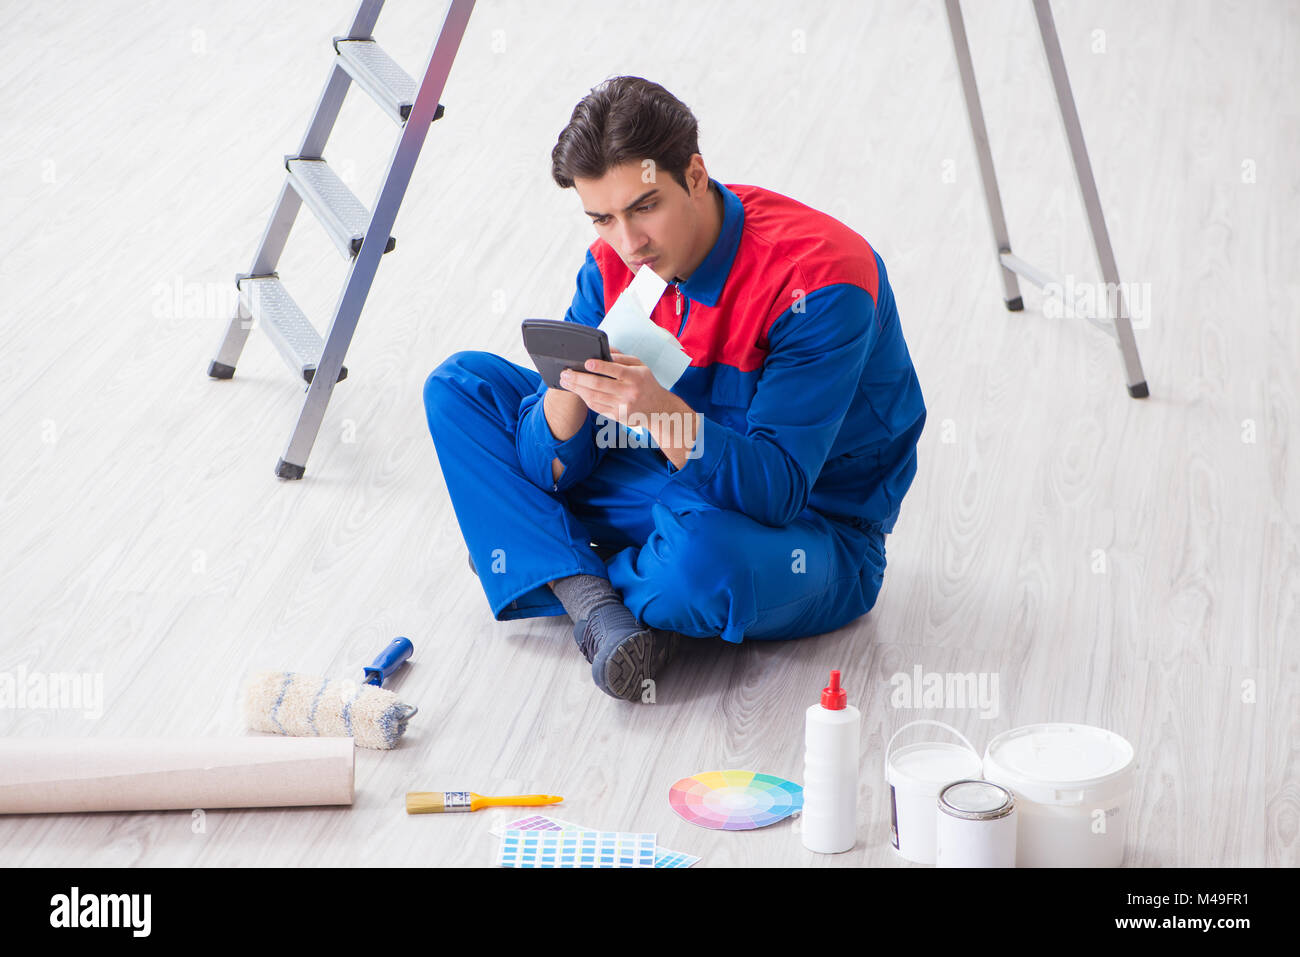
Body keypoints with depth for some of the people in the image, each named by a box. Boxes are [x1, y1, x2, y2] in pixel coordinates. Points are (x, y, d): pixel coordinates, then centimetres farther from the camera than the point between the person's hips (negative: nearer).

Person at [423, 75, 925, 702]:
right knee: (461, 386, -2)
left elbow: (777, 490, -30)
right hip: (679, 489, 6)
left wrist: (661, 413, -46)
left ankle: (547, 572, -5)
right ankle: (596, 605, -19)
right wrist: (567, 389, -30)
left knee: (700, 557, -43)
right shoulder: (612, 265, -7)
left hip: (812, 534, -6)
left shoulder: (818, 275, -26)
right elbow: (550, 469, -7)